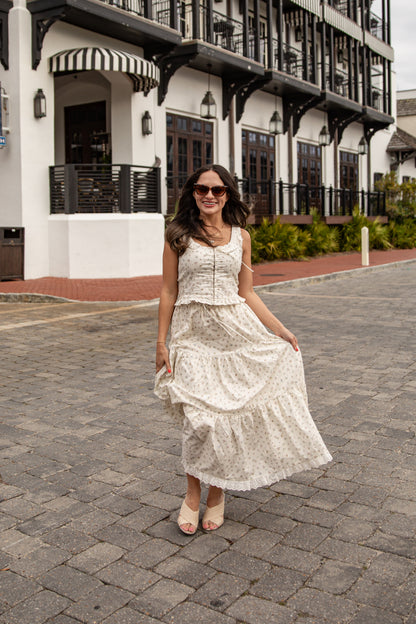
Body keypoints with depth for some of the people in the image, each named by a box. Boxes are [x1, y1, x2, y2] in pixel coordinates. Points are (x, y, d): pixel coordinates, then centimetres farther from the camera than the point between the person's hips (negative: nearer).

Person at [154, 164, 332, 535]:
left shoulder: (241, 236, 9)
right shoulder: (178, 234, 3)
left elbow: (247, 294, 11)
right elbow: (169, 291, 3)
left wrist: (280, 329, 5)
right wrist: (161, 342, 0)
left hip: (235, 330, 2)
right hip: (193, 333, -2)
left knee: (231, 414, 2)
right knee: (200, 418, -8)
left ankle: (217, 494, 21)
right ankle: (193, 494, 15)